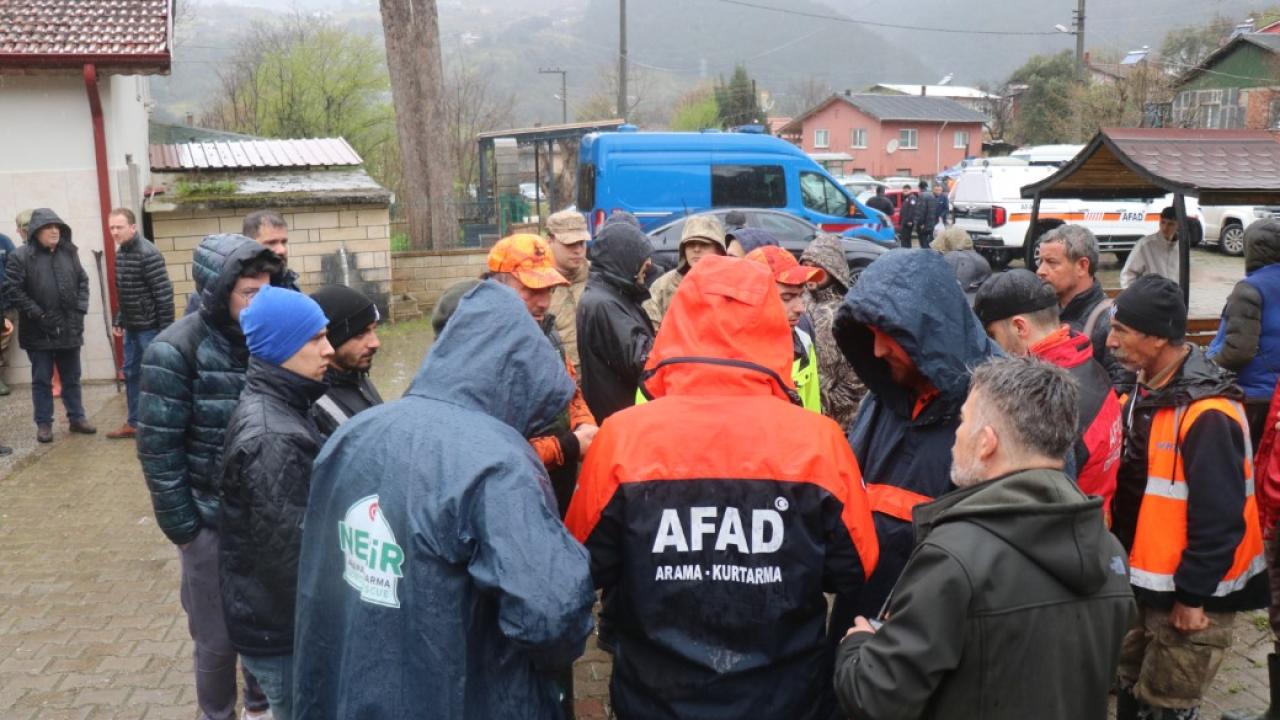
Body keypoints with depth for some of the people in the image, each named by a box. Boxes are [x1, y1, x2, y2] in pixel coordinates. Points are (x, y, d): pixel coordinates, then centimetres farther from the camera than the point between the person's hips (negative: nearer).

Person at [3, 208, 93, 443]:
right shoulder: (21, 256, -8)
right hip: (39, 332, -4)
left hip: (69, 329, 4)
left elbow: (83, 282, 12)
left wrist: (80, 310, 0)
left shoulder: (69, 253, 6)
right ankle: (44, 424, 16)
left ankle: (76, 418, 26)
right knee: (42, 380, 6)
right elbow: (11, 290, -12)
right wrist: (37, 315, -15)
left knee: (72, 378, 14)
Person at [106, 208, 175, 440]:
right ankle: (133, 423, 26)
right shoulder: (120, 253, 8)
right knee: (131, 373, 15)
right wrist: (119, 320, 15)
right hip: (131, 326, 8)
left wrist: (166, 329, -20)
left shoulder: (148, 254, -18)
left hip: (150, 327, -8)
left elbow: (164, 293, -19)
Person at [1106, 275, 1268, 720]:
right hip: (1144, 583, 8)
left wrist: (1192, 595, -17)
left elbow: (1219, 516, -23)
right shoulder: (1146, 391, 4)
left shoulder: (1207, 413, -24)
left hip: (1192, 595, -8)